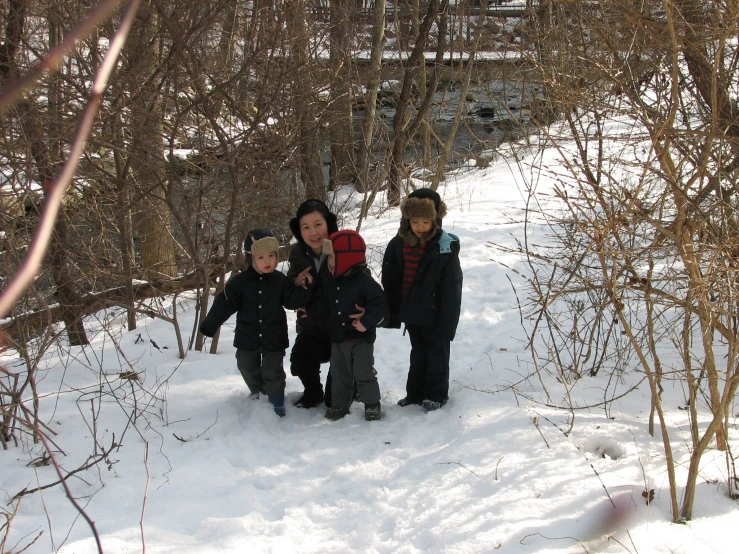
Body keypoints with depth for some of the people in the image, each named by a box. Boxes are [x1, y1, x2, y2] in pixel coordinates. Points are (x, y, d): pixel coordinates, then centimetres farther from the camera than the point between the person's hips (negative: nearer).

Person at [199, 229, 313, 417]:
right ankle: (258, 395, 42)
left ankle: (277, 402, 16)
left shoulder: (280, 281, -7)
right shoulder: (240, 282, -10)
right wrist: (210, 324, -13)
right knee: (248, 369, 18)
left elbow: (293, 301, -5)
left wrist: (303, 288, -21)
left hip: (273, 339, -2)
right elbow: (225, 303, -10)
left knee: (272, 371, 1)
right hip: (248, 338, 2)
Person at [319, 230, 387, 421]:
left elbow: (379, 303, -22)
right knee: (339, 373, 13)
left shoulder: (364, 281, -19)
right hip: (338, 337, 6)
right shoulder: (331, 282, 3)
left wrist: (367, 321, -28)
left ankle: (372, 404, 18)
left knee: (363, 373, 2)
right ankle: (339, 404, 26)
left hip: (361, 337, -6)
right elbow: (326, 307, 16)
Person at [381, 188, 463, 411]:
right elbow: (390, 282, 4)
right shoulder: (398, 245, -4)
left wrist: (447, 323, -17)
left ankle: (437, 394, 22)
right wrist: (392, 313, 4)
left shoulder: (445, 248, -18)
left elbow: (451, 290, -16)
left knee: (437, 354, 9)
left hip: (434, 314, -5)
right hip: (412, 311, 5)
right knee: (418, 353, 19)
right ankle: (416, 393, 30)